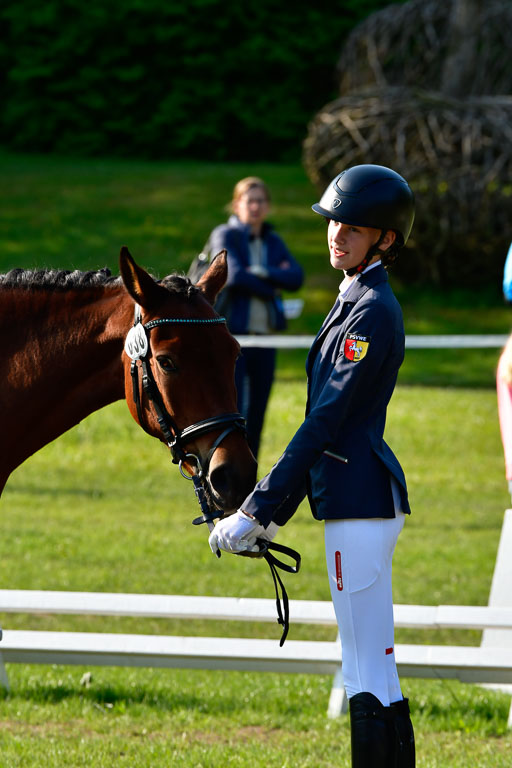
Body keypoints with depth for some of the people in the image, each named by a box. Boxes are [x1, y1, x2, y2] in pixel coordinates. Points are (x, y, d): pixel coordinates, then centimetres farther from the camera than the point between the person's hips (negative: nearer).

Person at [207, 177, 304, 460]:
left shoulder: (273, 242, 15)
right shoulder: (224, 236, -1)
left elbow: (296, 277, 0)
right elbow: (233, 274, -17)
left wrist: (263, 272, -14)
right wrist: (272, 287, -7)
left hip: (264, 335, 6)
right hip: (232, 334, -6)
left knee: (256, 414, 7)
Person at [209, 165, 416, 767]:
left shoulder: (373, 311, -14)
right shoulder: (356, 302, 17)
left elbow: (326, 422, -18)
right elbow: (327, 421, 22)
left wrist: (256, 511, -18)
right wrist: (269, 515, 20)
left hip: (362, 501, -10)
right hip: (350, 498, 10)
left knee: (370, 676, -8)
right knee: (371, 675, 13)